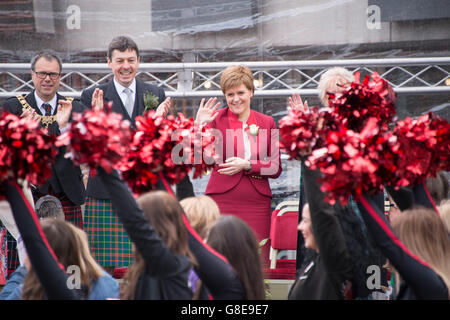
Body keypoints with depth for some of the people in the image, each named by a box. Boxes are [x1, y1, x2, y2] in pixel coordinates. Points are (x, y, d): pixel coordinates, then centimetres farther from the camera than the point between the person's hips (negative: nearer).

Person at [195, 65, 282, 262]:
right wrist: (198, 125, -13)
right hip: (222, 201, -2)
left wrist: (247, 165, -7)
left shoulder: (267, 123, 11)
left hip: (257, 203, 2)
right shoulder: (215, 119, 3)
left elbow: (276, 169, 7)